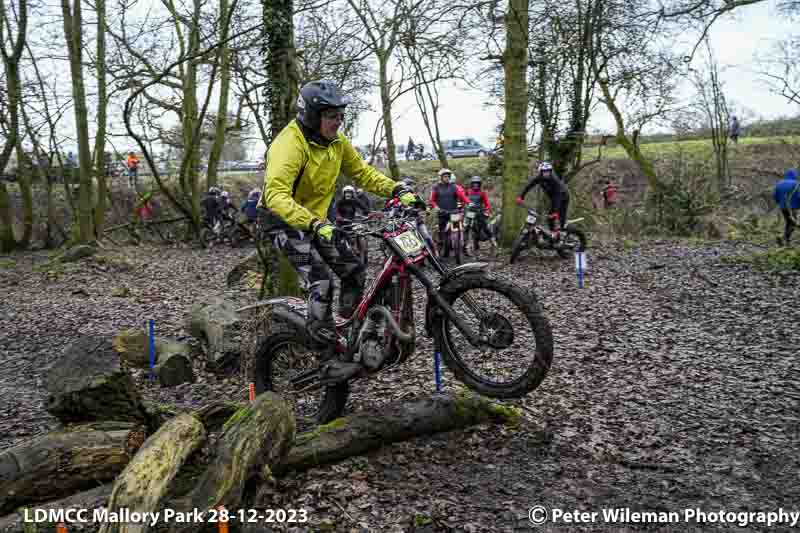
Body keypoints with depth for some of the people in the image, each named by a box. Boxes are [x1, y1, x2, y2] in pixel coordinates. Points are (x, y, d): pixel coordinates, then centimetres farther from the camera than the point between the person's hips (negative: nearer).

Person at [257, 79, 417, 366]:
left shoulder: (337, 142, -4)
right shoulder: (290, 144, -28)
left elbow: (362, 172, 4)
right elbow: (276, 196, -40)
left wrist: (398, 190, -11)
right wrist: (316, 225, -51)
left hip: (316, 220, 8)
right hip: (284, 221, -7)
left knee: (355, 272, -1)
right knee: (321, 281, -22)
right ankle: (331, 357, -11)